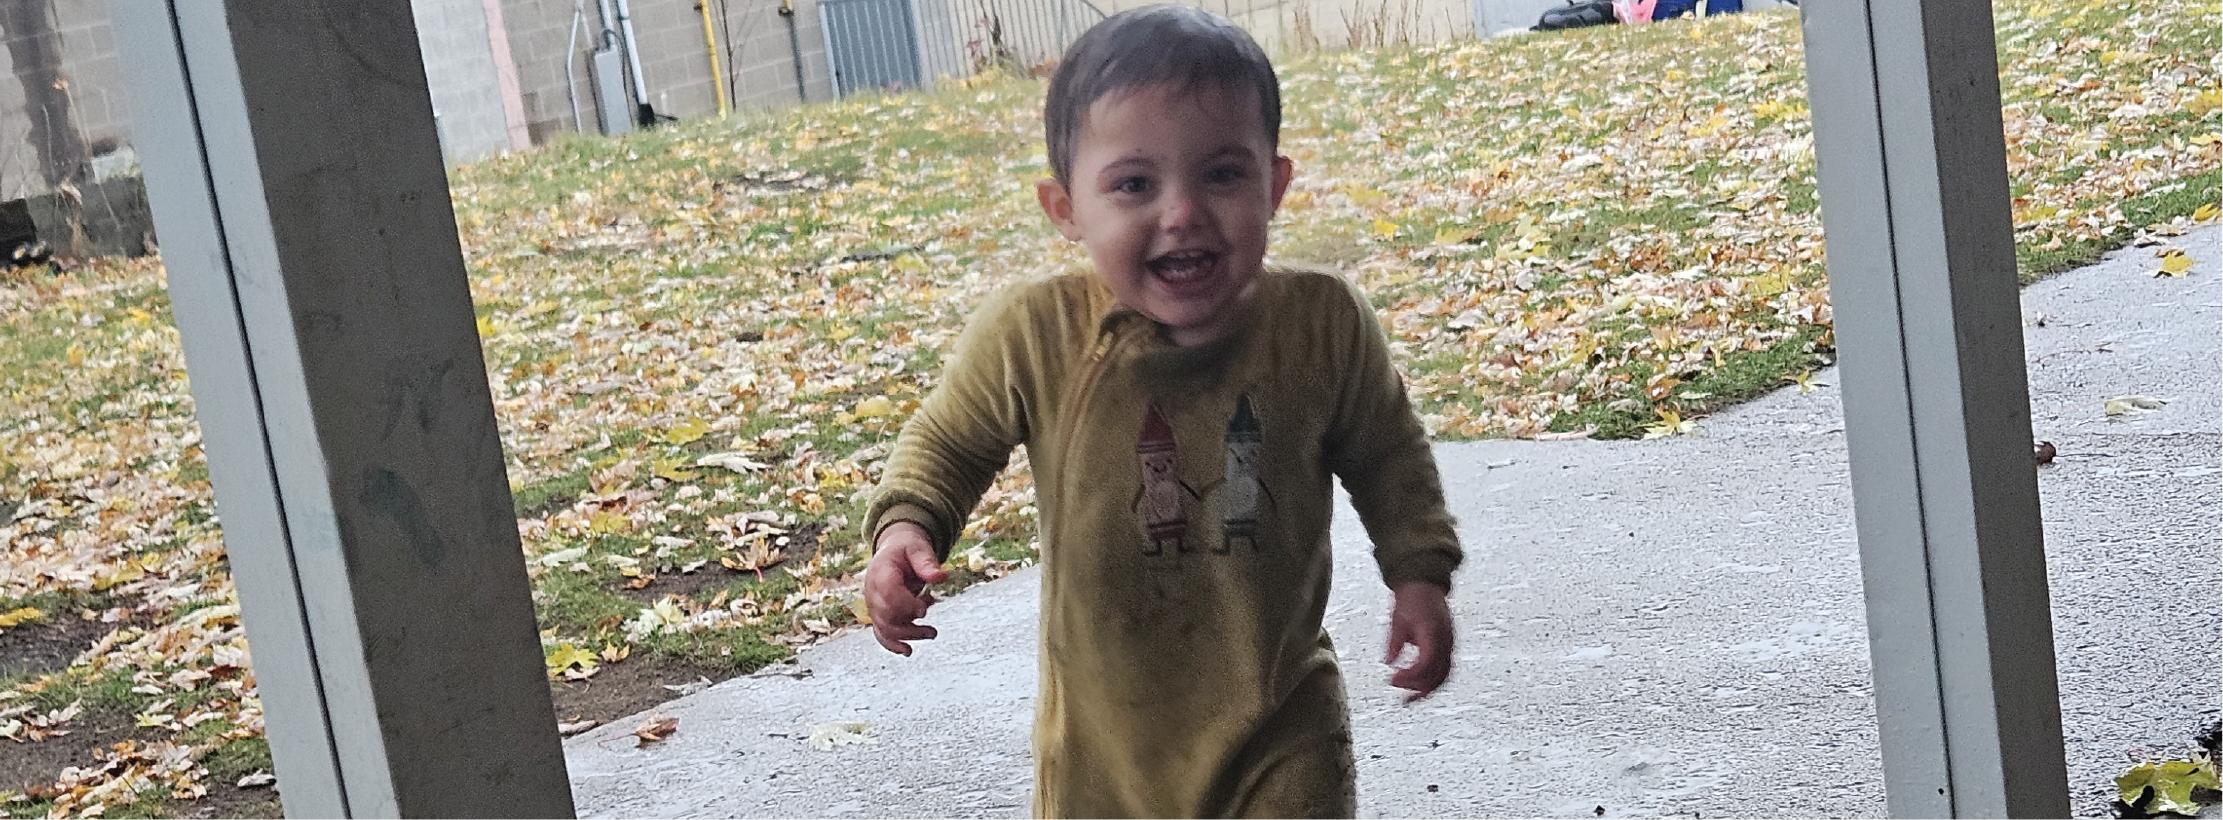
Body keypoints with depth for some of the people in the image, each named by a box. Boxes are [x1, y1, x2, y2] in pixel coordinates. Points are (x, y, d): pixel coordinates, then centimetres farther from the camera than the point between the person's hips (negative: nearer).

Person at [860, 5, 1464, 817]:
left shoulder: (1325, 325, -15)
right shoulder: (1031, 338, -19)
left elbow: (1386, 452, 5)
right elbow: (950, 439, 1)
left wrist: (1418, 571, -2)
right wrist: (906, 524, -16)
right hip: (1102, 729, 1)